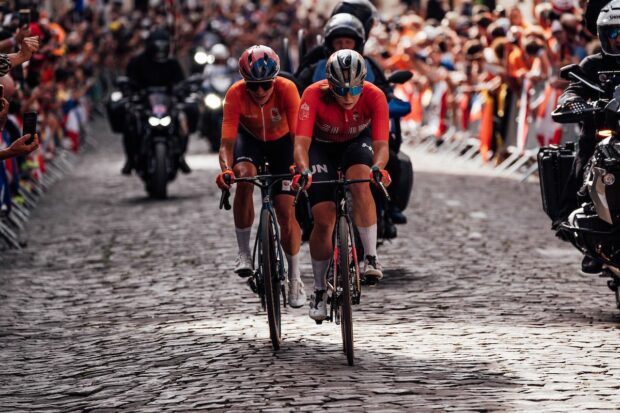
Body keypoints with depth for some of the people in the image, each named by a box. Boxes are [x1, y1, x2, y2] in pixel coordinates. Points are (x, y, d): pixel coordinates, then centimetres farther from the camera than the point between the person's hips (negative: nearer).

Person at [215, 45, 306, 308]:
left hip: (281, 141, 0)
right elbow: (227, 142, -35)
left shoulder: (286, 89, -33)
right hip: (249, 139, 0)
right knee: (244, 177, -33)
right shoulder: (235, 95, -32)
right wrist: (226, 169, -55)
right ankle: (243, 251, -20)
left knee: (286, 210, -8)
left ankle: (294, 277, 11)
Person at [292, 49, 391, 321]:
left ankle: (371, 258, -27)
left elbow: (381, 145, -35)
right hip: (322, 147, 0)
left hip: (357, 144, 0)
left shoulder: (374, 97, -29)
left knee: (360, 182, -35)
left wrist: (378, 167, -57)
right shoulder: (314, 95, -32)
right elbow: (301, 142, -39)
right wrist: (303, 171, -59)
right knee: (324, 220, -11)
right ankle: (319, 290, 6)